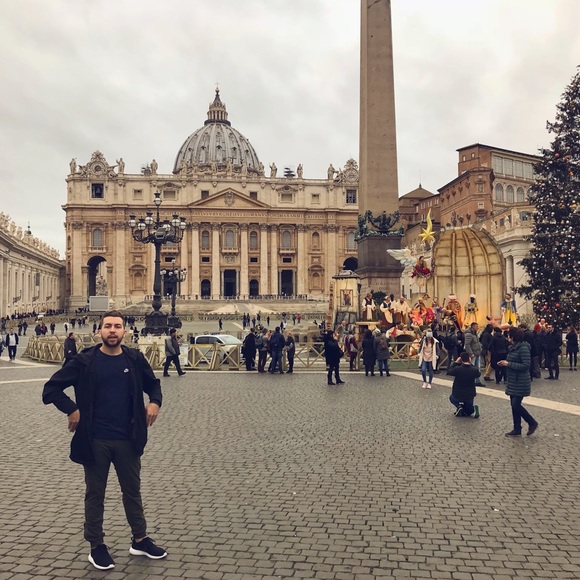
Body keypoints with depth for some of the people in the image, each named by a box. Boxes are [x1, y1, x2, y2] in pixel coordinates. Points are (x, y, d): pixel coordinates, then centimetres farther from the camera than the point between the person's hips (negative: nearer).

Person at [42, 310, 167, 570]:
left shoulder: (134, 359, 0)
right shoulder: (85, 360, -8)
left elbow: (152, 384, 16)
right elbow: (51, 388, -6)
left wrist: (155, 402, -2)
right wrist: (71, 410, -14)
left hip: (128, 439, 3)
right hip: (95, 441, -2)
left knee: (132, 491, 16)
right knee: (95, 494, 12)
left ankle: (140, 540, 31)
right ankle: (96, 546, 27)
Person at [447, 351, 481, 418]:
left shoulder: (457, 369, -20)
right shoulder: (474, 370, -15)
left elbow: (448, 372, 1)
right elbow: (479, 374, 10)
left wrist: (455, 362, 5)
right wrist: (471, 364, 9)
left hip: (457, 396, -1)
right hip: (470, 396, 2)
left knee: (452, 398, 35)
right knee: (468, 409, 29)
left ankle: (458, 406, 3)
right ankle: (473, 409, -7)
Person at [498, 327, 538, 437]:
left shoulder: (523, 348, -18)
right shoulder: (514, 347, 9)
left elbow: (526, 365, -23)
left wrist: (508, 364, -22)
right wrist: (505, 363, 1)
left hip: (520, 382, -9)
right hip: (513, 381, 9)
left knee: (516, 405, -8)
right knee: (514, 405, 11)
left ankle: (532, 423, 12)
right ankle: (517, 429, 19)